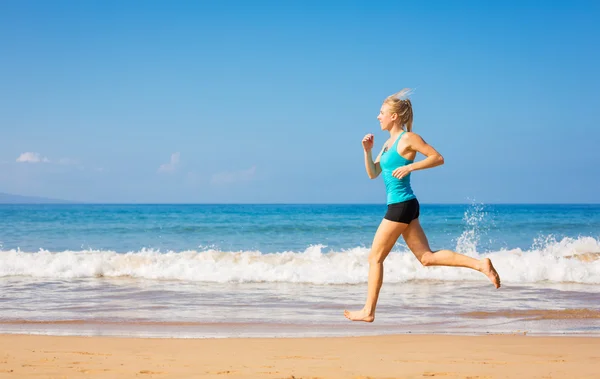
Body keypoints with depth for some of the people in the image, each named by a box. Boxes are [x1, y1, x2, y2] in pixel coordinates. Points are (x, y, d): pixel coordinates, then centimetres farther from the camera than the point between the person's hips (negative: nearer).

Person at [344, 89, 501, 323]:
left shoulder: (408, 138, -9)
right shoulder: (390, 142, 17)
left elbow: (438, 158, -12)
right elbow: (372, 173, 17)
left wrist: (409, 167, -20)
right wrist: (367, 150, 2)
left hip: (401, 206, -9)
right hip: (401, 206, 9)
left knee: (375, 258, -1)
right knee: (427, 257, 4)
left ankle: (368, 311, 6)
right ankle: (481, 264, -2)